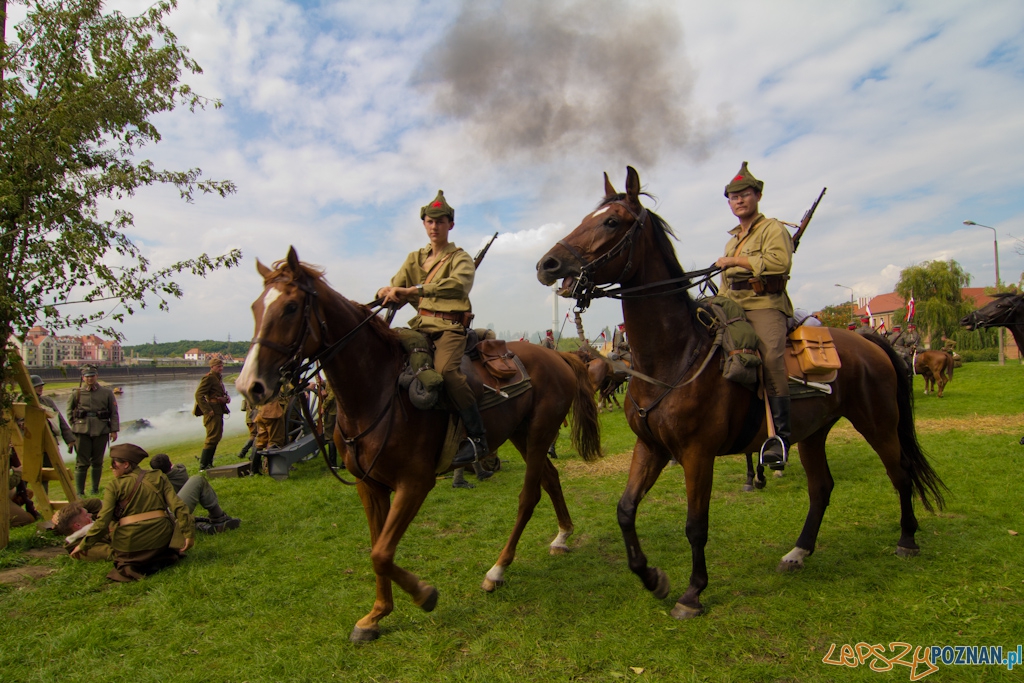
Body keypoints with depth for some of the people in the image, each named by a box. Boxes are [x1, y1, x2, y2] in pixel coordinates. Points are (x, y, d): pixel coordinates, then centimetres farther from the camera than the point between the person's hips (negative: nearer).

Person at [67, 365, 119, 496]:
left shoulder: (107, 393, 6)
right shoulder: (77, 393, 5)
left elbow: (114, 413, 5)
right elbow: (69, 410, 18)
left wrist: (114, 430, -2)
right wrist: (74, 424, 6)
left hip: (101, 431, 1)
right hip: (82, 431, -1)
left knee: (97, 462, 8)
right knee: (82, 462, -2)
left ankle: (95, 490, 19)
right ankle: (80, 492, 4)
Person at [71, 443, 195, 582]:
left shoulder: (114, 486, 0)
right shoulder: (158, 477, 7)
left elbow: (103, 521, -5)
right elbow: (177, 506, -2)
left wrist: (84, 545, 5)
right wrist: (189, 532, -2)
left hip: (130, 543, -2)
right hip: (161, 538, 2)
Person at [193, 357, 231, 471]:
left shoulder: (218, 378, 19)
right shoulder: (208, 378, -12)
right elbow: (198, 395, -20)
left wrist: (227, 398, 7)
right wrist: (207, 410, -23)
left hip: (219, 412, 10)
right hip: (213, 412, -10)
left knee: (217, 437, 14)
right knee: (212, 437, -10)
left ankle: (208, 463, 21)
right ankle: (203, 466, -6)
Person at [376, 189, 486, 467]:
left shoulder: (460, 258, 2)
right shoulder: (414, 259, 20)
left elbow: (459, 284, -21)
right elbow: (395, 287, 10)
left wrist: (414, 290, -31)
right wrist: (388, 293, -17)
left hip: (450, 326, -6)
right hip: (420, 325, 6)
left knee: (445, 368, -33)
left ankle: (477, 436, -27)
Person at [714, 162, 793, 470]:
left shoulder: (772, 228, 5)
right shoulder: (732, 241, 27)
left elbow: (781, 261, -16)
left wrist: (736, 261, -13)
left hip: (766, 305, -7)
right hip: (734, 308, 8)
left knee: (771, 355, -30)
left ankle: (781, 433, -28)